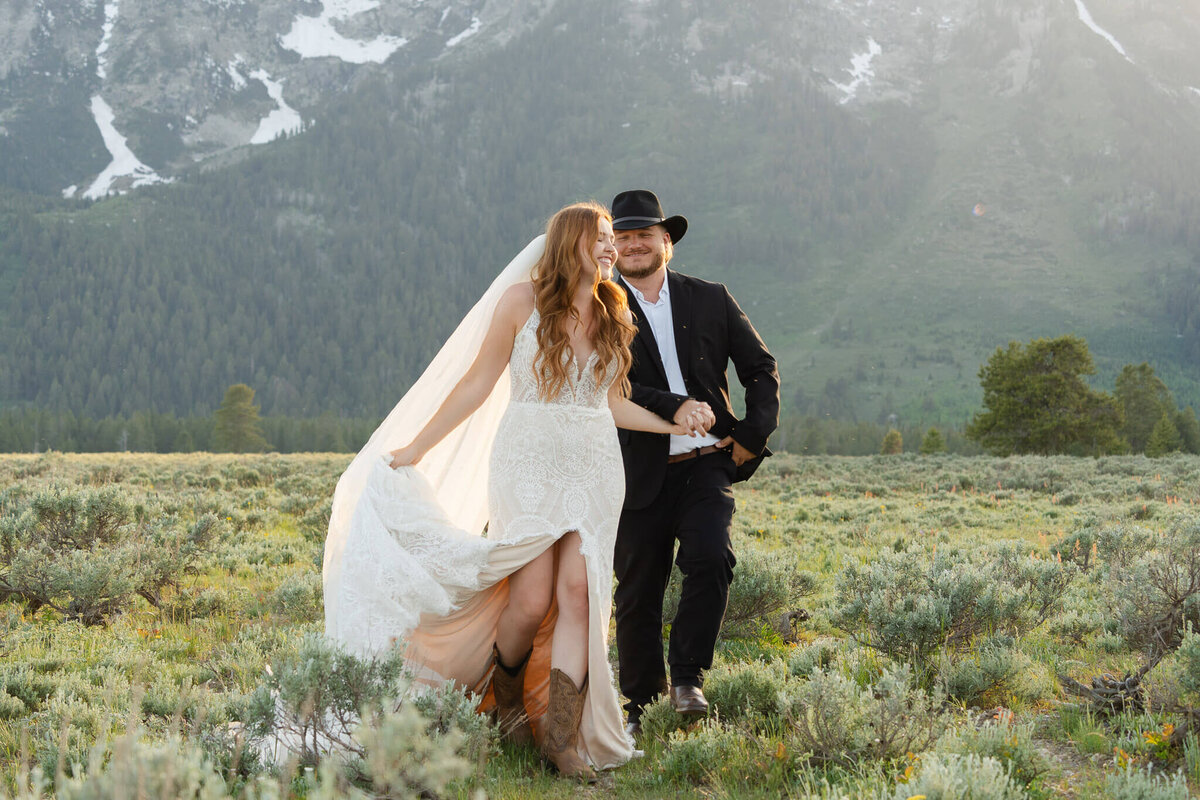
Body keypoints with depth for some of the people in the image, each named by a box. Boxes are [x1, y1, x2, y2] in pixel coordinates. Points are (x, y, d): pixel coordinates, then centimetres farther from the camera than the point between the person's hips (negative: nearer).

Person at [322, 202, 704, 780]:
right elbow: (477, 384, 3)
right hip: (527, 460, -3)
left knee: (579, 591, -12)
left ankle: (562, 733, -10)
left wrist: (678, 426, 10)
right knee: (531, 598, -10)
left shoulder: (614, 315, 13)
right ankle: (505, 690, 21)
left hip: (593, 466, 4)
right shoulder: (523, 300, 0)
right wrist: (416, 447, 2)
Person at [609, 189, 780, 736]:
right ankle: (640, 704, 23)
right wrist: (675, 406, -22)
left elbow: (761, 369, 14)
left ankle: (688, 676, -4)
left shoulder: (710, 300, 10)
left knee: (711, 558, -22)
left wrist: (753, 434, 2)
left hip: (706, 465, 1)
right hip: (639, 474, -1)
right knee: (637, 592, 4)